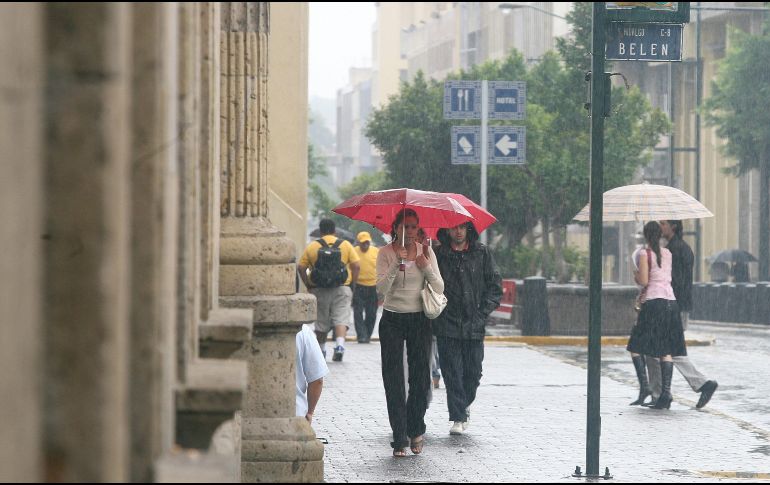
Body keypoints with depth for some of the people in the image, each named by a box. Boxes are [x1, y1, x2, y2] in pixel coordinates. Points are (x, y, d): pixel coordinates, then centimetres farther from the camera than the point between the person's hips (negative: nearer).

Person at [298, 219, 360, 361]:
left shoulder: (312, 247, 3)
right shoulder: (345, 245, 3)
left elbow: (301, 268, -1)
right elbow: (356, 266, -2)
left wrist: (308, 286, 5)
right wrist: (352, 284, 6)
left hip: (319, 290, 1)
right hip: (342, 290, -1)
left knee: (321, 321, 12)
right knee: (341, 318, -2)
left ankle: (320, 350, 20)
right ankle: (340, 344, -23)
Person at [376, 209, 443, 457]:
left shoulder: (426, 252, 4)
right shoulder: (386, 253, -3)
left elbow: (439, 289, 0)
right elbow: (381, 289, -15)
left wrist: (426, 267, -16)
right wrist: (397, 264, -26)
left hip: (419, 320, 2)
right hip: (392, 320, -2)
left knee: (421, 377, 1)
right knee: (394, 380, -5)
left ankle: (415, 429, 21)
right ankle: (400, 438, -3)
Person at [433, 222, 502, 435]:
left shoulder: (482, 253, 5)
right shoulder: (439, 255, 2)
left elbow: (495, 286, 7)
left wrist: (483, 312, -2)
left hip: (474, 325, 1)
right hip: (447, 325, -1)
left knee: (473, 372, 5)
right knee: (452, 372, -2)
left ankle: (466, 403, 33)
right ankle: (458, 417, 4)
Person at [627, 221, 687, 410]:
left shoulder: (645, 254, -3)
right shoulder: (668, 254, 14)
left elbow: (644, 281, -9)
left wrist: (636, 274, 11)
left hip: (653, 302, -5)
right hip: (670, 301, 5)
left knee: (636, 346, 4)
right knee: (666, 350, 2)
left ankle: (644, 385, -11)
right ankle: (666, 391, -8)